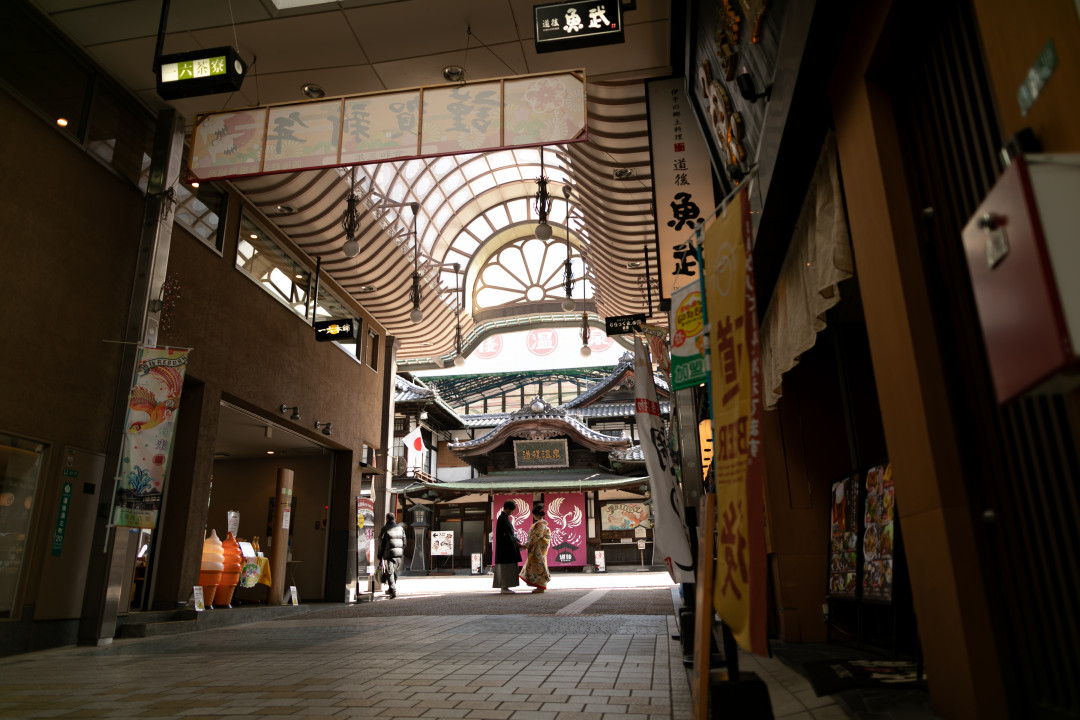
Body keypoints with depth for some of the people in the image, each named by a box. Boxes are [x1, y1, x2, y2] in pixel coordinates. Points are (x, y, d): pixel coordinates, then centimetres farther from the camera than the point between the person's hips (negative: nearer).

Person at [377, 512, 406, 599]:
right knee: (395, 572, 16)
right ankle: (391, 590, 27)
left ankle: (393, 591, -16)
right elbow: (404, 542, 13)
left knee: (390, 573, -4)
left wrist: (380, 556, 6)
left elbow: (381, 544, -1)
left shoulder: (384, 529, -3)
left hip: (389, 553, -4)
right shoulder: (400, 528, 11)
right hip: (399, 553, 4)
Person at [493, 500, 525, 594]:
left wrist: (517, 543, 14)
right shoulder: (503, 518, -15)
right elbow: (507, 533, -19)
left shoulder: (504, 517, 16)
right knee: (506, 566, -8)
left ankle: (504, 587, 12)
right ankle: (504, 587, -5)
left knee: (507, 567, 10)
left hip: (507, 546, 10)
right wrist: (517, 543, -17)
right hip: (505, 547, -10)